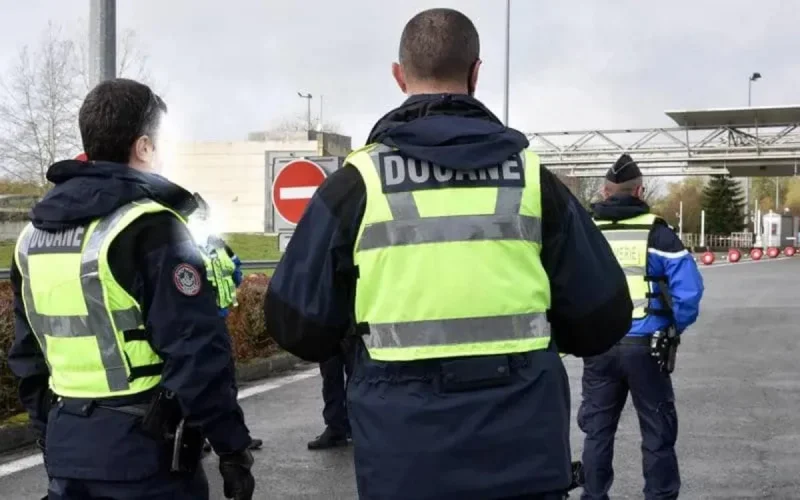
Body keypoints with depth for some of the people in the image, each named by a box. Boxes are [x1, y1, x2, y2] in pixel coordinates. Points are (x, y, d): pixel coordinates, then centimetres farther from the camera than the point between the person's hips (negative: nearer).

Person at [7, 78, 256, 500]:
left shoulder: (34, 233, 9)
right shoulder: (150, 226, -15)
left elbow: (28, 352, 15)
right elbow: (197, 352, -19)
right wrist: (232, 446, -13)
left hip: (67, 445, 7)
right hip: (145, 446, -7)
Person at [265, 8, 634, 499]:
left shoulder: (357, 182, -4)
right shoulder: (532, 178, 1)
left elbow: (297, 324, -1)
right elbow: (602, 319, 4)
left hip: (405, 459, -1)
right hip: (524, 455, 2)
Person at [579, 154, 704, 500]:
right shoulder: (656, 232, -5)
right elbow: (688, 288, -9)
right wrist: (677, 327, 6)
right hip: (645, 346, -3)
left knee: (598, 430, 14)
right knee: (657, 433, 9)